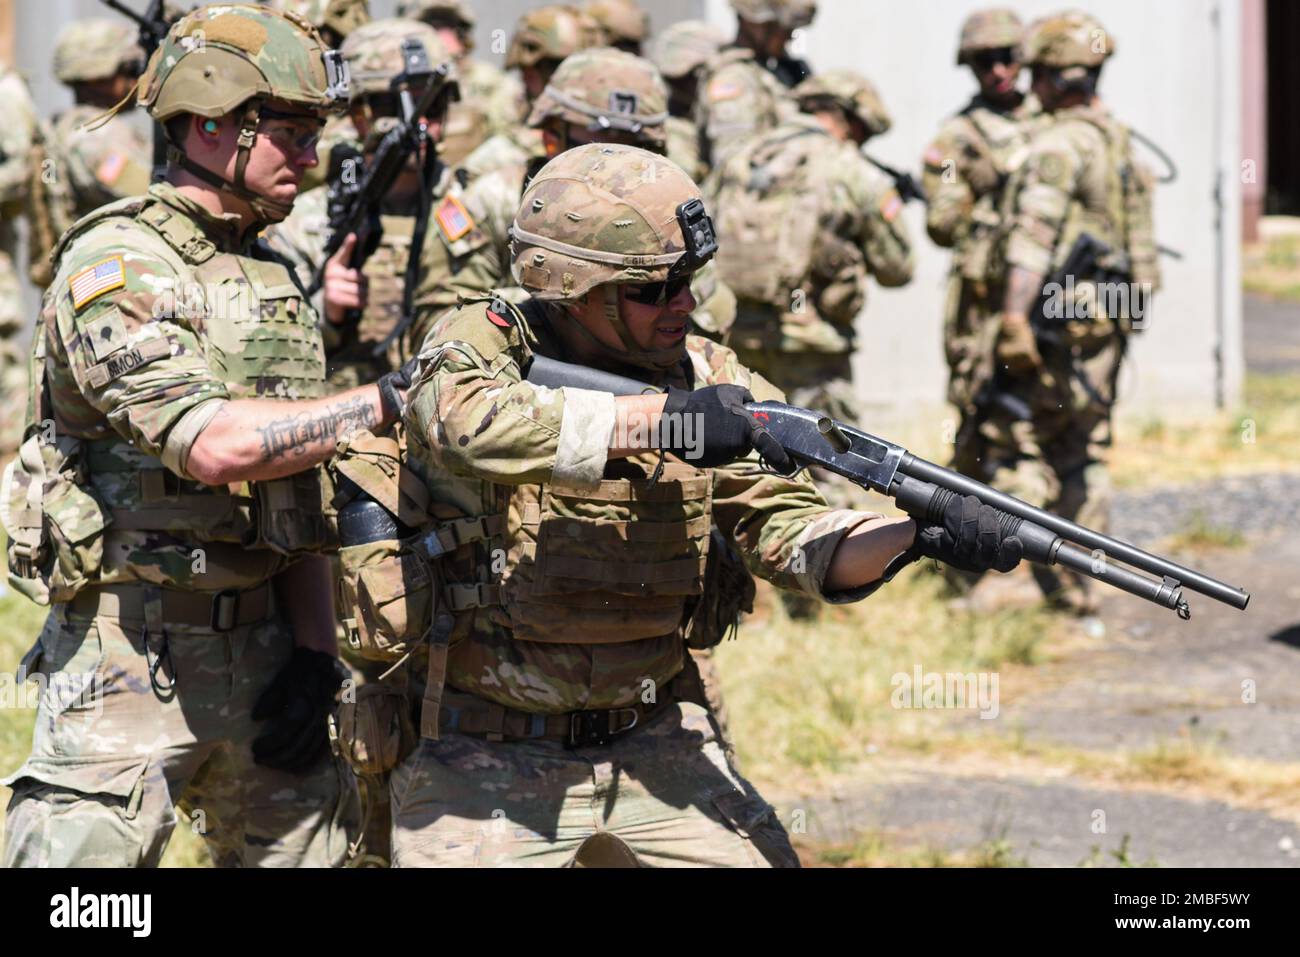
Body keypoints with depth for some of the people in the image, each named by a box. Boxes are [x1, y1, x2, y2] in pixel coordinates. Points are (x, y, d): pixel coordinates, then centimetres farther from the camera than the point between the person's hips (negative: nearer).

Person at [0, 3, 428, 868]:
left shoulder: (276, 280, 14)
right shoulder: (116, 267, -12)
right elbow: (214, 443, -26)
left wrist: (313, 652, 5)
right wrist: (392, 401, -22)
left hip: (259, 640, 8)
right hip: (131, 650, -8)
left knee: (307, 845, 10)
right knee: (87, 857, -11)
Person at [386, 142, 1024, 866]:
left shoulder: (704, 379, 0)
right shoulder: (475, 350, -10)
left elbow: (792, 534, -5)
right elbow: (481, 425, -34)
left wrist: (915, 537, -24)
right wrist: (660, 419, -39)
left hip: (651, 748, 4)